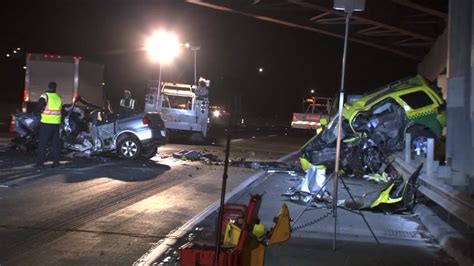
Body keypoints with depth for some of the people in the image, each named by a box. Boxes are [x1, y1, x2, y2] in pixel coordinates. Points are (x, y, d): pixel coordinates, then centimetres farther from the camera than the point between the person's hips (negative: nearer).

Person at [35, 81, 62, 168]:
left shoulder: (45, 96, -8)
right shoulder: (58, 97, 9)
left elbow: (39, 108, -16)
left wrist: (38, 112, 3)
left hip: (46, 123, -5)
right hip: (56, 123, 5)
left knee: (42, 143, 1)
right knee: (56, 143, 10)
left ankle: (40, 162, 1)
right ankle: (56, 162, 10)